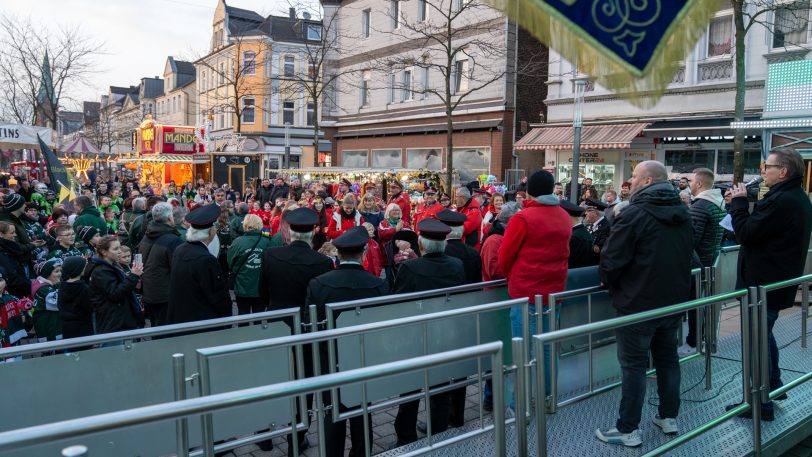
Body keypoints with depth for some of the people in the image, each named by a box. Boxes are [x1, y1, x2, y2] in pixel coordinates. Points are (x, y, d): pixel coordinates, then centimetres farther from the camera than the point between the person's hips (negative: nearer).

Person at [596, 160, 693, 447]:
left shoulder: (635, 214, -17)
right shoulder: (683, 214, 8)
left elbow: (611, 261, -18)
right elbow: (687, 255, 18)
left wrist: (610, 284, 2)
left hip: (638, 303, -7)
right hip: (674, 299, 8)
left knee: (633, 365, 0)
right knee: (667, 358, 18)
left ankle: (628, 430, 8)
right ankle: (669, 418, 29)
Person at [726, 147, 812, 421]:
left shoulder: (780, 201, -25)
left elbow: (745, 234, -24)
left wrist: (739, 202, -12)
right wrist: (742, 204, 0)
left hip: (763, 284, -11)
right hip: (779, 282, 11)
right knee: (764, 334, 26)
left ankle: (760, 404, 11)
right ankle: (774, 386, 41)